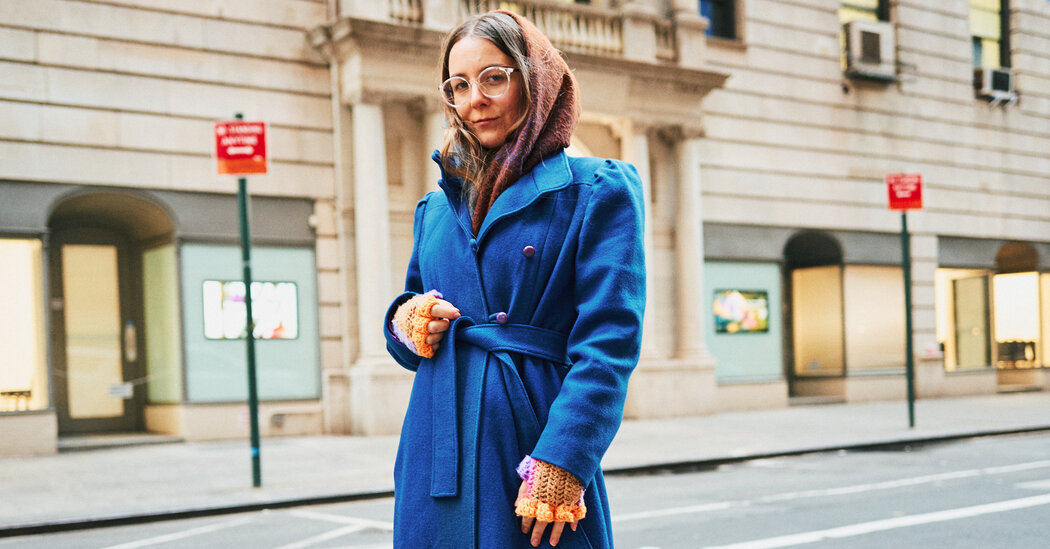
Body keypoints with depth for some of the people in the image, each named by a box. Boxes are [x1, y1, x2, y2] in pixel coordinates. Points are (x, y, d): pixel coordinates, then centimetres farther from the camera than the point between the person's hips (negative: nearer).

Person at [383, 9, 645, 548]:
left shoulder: (597, 190, -2)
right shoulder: (436, 207, 15)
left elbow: (609, 341, -10)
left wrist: (563, 462, -19)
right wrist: (406, 323, -1)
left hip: (532, 442, -4)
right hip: (438, 455, 5)